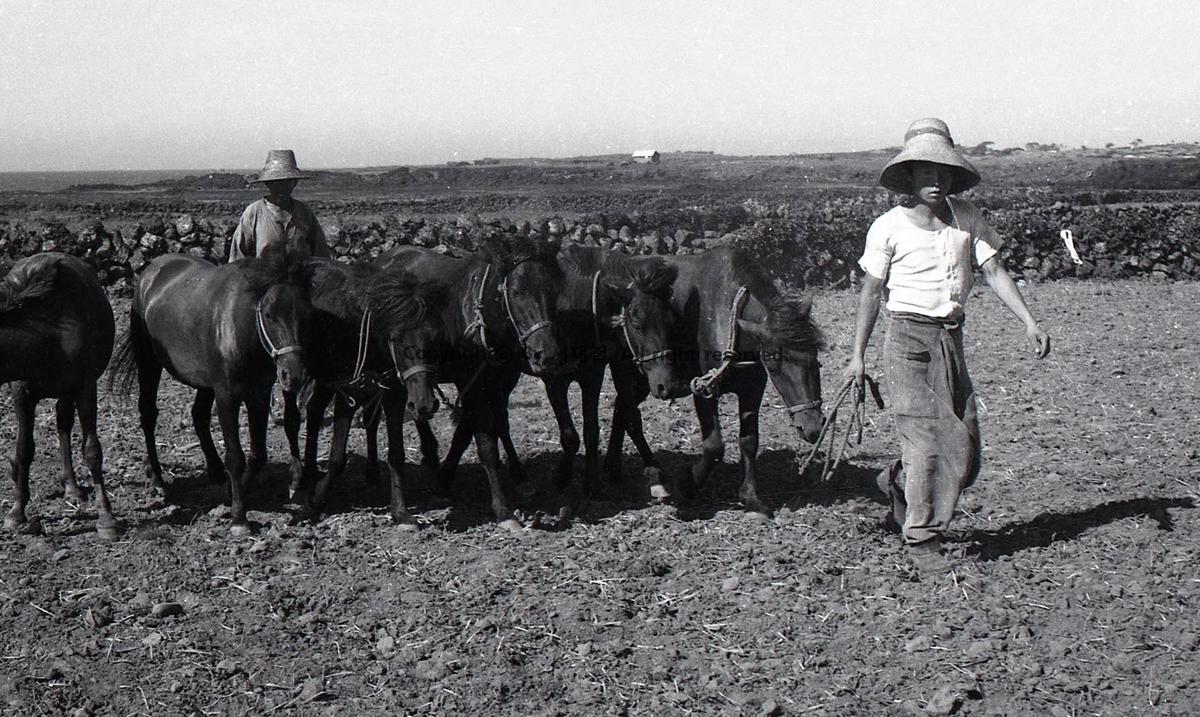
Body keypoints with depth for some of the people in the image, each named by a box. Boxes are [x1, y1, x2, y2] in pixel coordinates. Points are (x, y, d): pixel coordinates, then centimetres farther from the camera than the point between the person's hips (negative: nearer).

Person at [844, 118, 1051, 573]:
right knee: (925, 437, -9)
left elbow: (993, 270, 3)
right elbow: (871, 292, 2)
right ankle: (921, 540, 3)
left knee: (964, 447, 4)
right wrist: (858, 355, 1)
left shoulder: (966, 218, 6)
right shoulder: (889, 227, -3)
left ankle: (899, 482, 31)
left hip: (951, 338, 4)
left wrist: (1028, 321, -8)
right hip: (909, 336, -4)